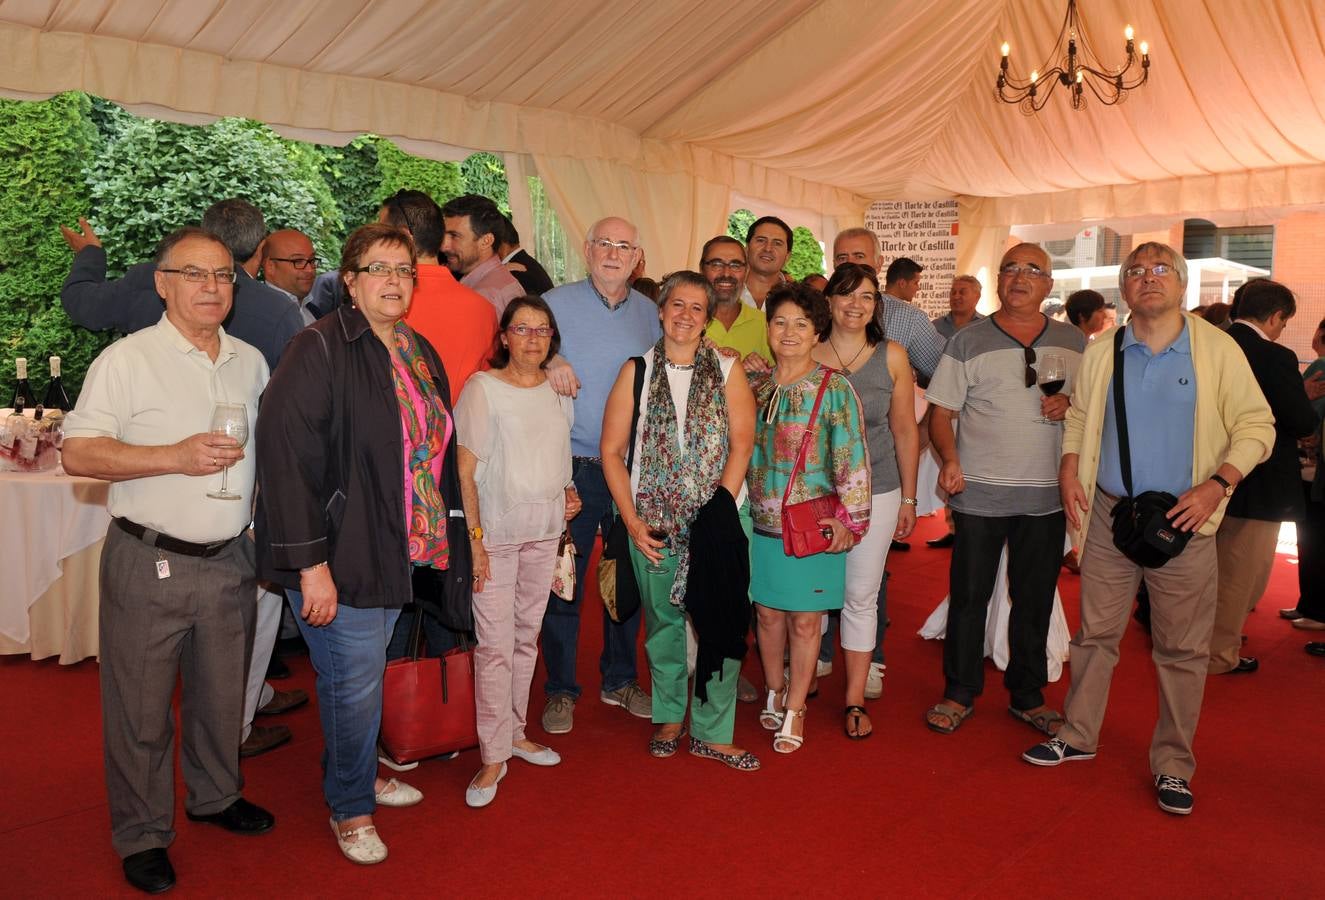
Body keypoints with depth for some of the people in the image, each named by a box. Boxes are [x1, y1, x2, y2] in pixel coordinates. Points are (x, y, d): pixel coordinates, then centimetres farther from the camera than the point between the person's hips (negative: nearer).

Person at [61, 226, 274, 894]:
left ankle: (215, 796, 39)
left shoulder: (251, 362, 9)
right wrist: (176, 457, -22)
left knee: (222, 694, 18)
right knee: (141, 708, 6)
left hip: (230, 561, 5)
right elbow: (77, 454, -13)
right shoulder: (127, 360, -8)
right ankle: (141, 835, 24)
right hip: (149, 563, -4)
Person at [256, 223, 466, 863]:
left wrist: (442, 539, 14)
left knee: (365, 671, 20)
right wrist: (311, 563, -22)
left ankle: (359, 776, 41)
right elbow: (286, 453, -21)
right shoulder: (321, 349, -15)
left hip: (401, 551, 7)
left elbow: (435, 449, 18)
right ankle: (350, 808, 24)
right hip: (340, 554, -7)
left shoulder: (421, 353, 10)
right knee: (354, 680, 2)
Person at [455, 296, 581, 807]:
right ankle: (494, 756, 7)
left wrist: (568, 492, 5)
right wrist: (473, 536, -15)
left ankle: (515, 733, 27)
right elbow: (464, 470, -9)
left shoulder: (558, 389, 9)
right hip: (496, 529, -5)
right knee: (495, 644, -4)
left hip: (546, 529, 5)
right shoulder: (482, 388, -6)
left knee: (527, 635, 13)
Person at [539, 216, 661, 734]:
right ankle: (560, 690, 18)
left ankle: (620, 680, 29)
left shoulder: (649, 312, 10)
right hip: (573, 468, -4)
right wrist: (549, 363, -21)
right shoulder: (557, 303, -3)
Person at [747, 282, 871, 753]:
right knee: (768, 613, 13)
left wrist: (850, 517, -10)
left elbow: (852, 457, -7)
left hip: (814, 524, -3)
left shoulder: (834, 388, -6)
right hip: (762, 520, 3)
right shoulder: (755, 385, 5)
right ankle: (774, 692, 35)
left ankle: (794, 710, 22)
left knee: (805, 620, 6)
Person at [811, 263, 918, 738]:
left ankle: (855, 699, 17)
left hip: (876, 492, 0)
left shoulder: (892, 356, 0)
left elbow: (905, 431, 5)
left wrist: (908, 498, 6)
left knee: (862, 595, 5)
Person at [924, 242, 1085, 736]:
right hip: (979, 491, -2)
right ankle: (959, 694, 21)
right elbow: (940, 413, -3)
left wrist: (1072, 405, -8)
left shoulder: (1074, 342, 8)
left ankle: (1027, 696, 28)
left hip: (1047, 495, 2)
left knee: (1035, 600, 12)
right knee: (968, 596, 6)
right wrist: (950, 458, -20)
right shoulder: (968, 341, -1)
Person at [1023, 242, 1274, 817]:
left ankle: (1173, 765, 20)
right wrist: (1069, 469, 0)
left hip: (1183, 521, -2)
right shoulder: (1101, 354, 5)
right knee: (1095, 634, 11)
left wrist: (1217, 483, -14)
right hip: (1108, 515, 2)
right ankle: (1078, 736, 27)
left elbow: (1257, 425, -1)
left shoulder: (1217, 350, -2)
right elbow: (1078, 417, 16)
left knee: (1182, 650, 6)